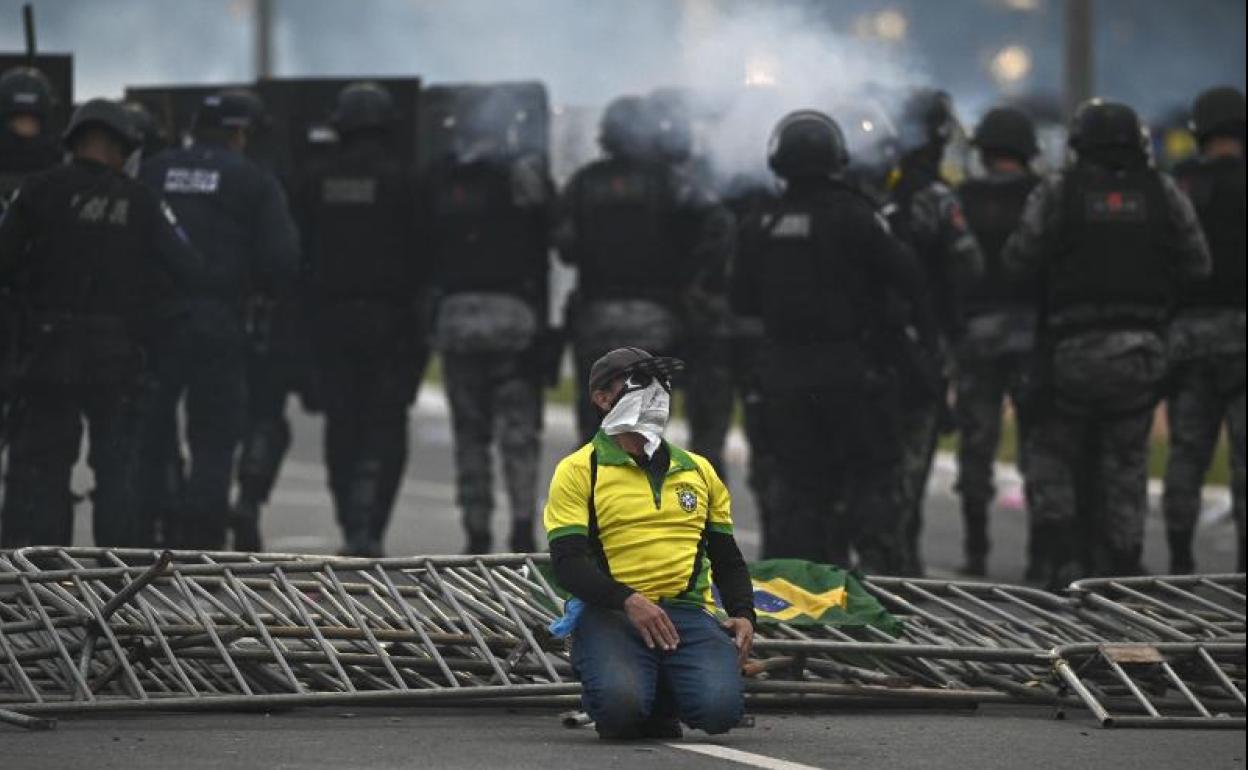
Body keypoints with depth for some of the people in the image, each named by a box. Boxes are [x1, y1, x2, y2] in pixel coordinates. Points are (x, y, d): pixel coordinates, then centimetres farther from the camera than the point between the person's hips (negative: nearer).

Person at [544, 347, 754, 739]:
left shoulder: (698, 470, 21)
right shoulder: (578, 471, 6)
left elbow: (727, 559, 25)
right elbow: (568, 562, -5)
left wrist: (743, 615, 5)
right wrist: (629, 601, -20)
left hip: (687, 613, 3)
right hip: (610, 614, -3)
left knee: (720, 708, -27)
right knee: (620, 706, -34)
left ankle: (662, 696, 9)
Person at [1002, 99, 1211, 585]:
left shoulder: (1057, 192, -6)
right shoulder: (1163, 193, 1)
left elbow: (1017, 262, -9)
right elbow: (1197, 267, 0)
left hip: (1072, 349, -2)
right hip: (1141, 352, 2)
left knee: (1052, 454, 12)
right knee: (1126, 460, 11)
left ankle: (1062, 553, -3)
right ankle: (1122, 568, 9)